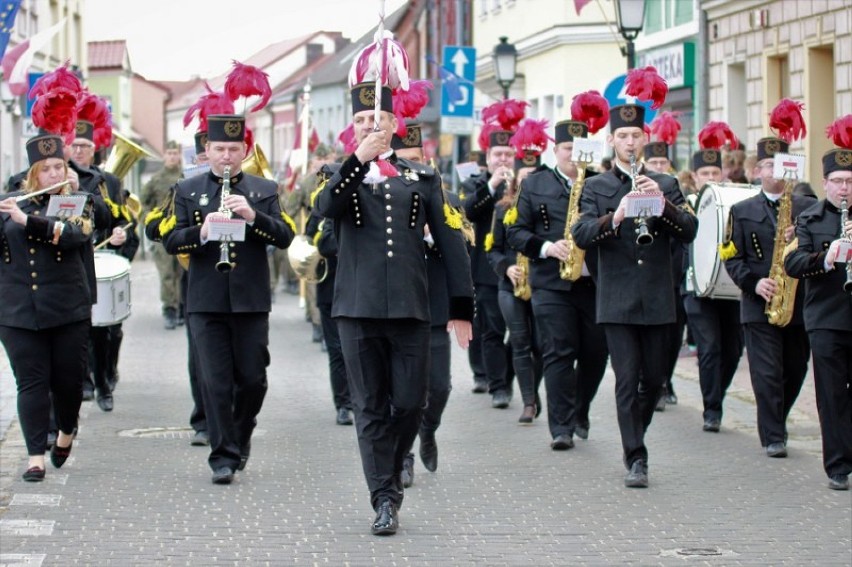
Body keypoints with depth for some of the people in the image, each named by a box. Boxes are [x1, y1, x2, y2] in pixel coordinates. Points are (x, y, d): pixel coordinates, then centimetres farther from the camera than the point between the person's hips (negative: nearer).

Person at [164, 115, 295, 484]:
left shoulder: (265, 190, 7)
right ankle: (224, 456, 3)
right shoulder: (187, 191, 7)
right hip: (206, 301, -1)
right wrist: (201, 232, -19)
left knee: (252, 378, 4)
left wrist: (253, 216, -19)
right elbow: (171, 242, 1)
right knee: (215, 381, -3)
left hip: (251, 300, 1)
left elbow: (285, 236, -3)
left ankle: (241, 435, 30)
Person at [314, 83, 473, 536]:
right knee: (371, 409, 1)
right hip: (358, 309, -1)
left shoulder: (422, 178, 12)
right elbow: (327, 207, -13)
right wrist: (360, 159, -22)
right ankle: (385, 501, 5)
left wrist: (461, 308, 5)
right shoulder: (340, 174, 11)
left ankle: (389, 476, 25)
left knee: (409, 404, 2)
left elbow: (451, 243, 10)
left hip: (410, 308, 1)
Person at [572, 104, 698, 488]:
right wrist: (612, 219, -27)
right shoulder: (596, 187, 6)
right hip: (617, 301, -2)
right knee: (627, 380, -6)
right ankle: (636, 459, -5)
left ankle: (634, 438, 30)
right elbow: (581, 235, -8)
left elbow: (689, 231, -3)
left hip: (657, 300, 2)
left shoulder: (666, 185, 10)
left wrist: (662, 201, -19)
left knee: (654, 379, 9)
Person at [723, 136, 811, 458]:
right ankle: (773, 437, -3)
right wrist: (754, 283, -15)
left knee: (795, 371, 9)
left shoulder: (807, 208, 9)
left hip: (800, 304, 2)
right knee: (767, 374, -7)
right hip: (759, 306, -2)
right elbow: (733, 258, 1)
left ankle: (775, 423, 29)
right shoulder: (742, 211, 6)